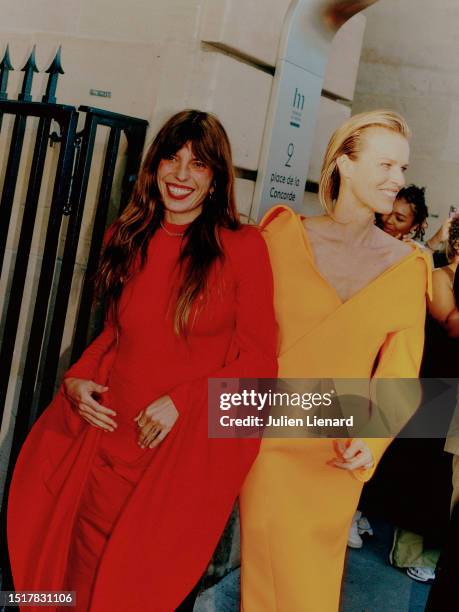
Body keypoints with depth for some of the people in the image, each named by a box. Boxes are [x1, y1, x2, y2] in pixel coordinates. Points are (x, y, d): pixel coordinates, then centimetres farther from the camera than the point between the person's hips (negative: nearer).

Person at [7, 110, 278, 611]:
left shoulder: (243, 247, -8)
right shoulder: (129, 239, 7)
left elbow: (258, 360, -6)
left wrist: (183, 400, -16)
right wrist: (77, 379, 1)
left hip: (189, 449, -4)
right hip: (110, 438, 4)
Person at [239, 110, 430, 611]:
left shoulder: (405, 266, 1)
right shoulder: (284, 237, -3)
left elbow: (399, 370, -1)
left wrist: (371, 438, -15)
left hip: (337, 454, 2)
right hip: (270, 437, -1)